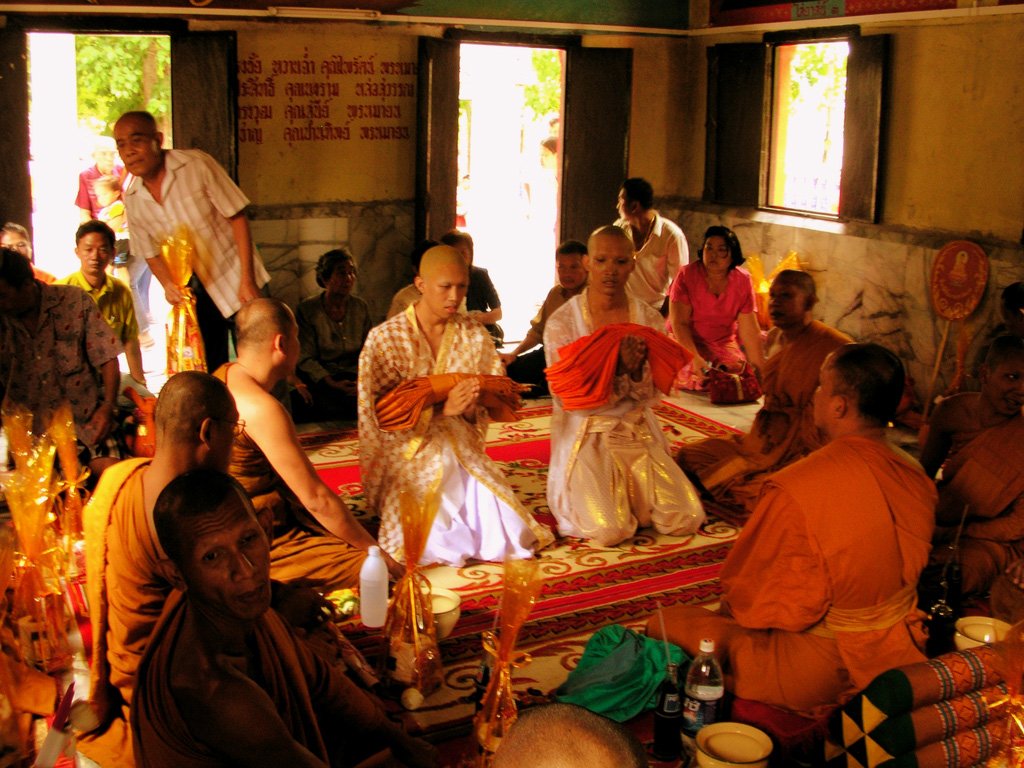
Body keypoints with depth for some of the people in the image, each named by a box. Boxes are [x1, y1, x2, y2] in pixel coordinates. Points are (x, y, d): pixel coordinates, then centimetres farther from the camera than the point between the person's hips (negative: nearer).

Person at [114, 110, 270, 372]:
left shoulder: (196, 165, -15)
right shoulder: (132, 199, -2)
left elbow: (237, 218, -14)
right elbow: (151, 253, 9)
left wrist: (247, 281, -18)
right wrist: (168, 285, -12)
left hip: (234, 279, -4)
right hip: (195, 291, 4)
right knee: (209, 371, 9)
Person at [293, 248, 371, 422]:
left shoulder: (360, 307, 9)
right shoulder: (307, 310, -3)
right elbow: (306, 358, -6)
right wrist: (332, 383, -20)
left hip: (354, 377, 3)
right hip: (320, 380, -3)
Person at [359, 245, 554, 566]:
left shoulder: (475, 335, 1)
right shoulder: (384, 338, -9)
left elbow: (490, 405, 5)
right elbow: (380, 415, -13)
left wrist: (470, 409, -21)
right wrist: (442, 408, -25)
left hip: (462, 455, 3)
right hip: (408, 458, -3)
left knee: (505, 534, -15)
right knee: (435, 545, -21)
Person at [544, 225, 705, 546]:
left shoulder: (648, 319, 1)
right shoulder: (562, 322, -9)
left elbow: (648, 395, -1)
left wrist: (636, 370, -24)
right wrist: (616, 368, -26)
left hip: (638, 433, 4)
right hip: (586, 436, -3)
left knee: (687, 519, -12)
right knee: (610, 530, -23)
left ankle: (629, 494, 17)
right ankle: (584, 495, 11)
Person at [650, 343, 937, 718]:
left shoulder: (795, 489, -27)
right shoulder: (917, 477, -6)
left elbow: (749, 599, -15)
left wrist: (730, 605, 8)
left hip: (821, 673, -7)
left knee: (665, 625, 4)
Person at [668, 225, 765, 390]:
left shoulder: (742, 280, -6)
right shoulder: (686, 275, -13)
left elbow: (749, 330, -6)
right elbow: (679, 323, -18)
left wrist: (760, 367, -11)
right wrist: (695, 358, -30)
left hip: (725, 344, 3)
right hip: (686, 343, -3)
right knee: (699, 378, -27)